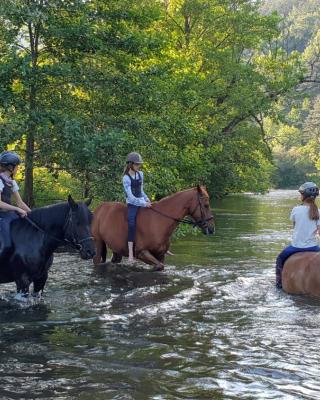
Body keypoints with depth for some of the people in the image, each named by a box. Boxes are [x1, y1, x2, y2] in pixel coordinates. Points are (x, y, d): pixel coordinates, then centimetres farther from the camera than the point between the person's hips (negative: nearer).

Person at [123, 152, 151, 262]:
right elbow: (130, 196, -17)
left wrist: (147, 199, 2)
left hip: (143, 203, 7)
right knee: (132, 224, -24)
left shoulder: (140, 174, 9)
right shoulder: (126, 178, -11)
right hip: (133, 204, -7)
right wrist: (143, 204, -19)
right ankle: (131, 254, -27)